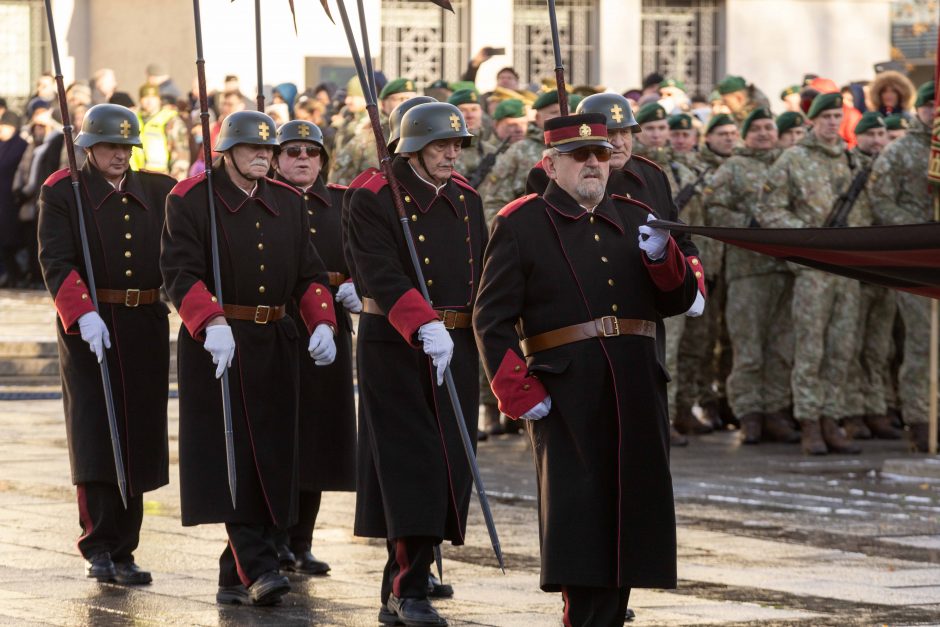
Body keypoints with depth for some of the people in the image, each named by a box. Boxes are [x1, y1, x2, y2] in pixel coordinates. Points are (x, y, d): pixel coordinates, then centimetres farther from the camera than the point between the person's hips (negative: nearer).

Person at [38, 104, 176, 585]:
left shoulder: (159, 191, 12)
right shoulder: (62, 192, 0)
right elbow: (55, 261, -10)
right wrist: (84, 313, -23)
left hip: (146, 328, 4)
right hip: (89, 327, -4)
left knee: (139, 436, 5)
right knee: (96, 436, -6)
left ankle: (123, 551, 13)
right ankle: (99, 548, 1)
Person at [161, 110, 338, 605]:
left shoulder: (288, 202, 13)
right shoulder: (191, 199, -4)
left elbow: (309, 273, 12)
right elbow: (181, 272, -14)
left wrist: (322, 324, -5)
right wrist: (213, 323, -28)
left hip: (275, 346, 6)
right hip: (218, 345, -6)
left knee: (269, 460, 5)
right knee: (233, 457, -10)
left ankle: (235, 580, 12)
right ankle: (257, 569, -13)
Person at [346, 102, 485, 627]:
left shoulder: (468, 200, 12)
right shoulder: (375, 200, -8)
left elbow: (485, 274, 16)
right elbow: (383, 275, -21)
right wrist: (425, 327, -33)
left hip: (457, 348, 6)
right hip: (395, 348, -6)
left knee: (448, 466, 4)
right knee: (411, 464, -9)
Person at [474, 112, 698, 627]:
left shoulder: (634, 219, 16)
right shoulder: (520, 223, 1)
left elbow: (679, 300, 12)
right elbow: (491, 318, -3)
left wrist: (661, 256, -8)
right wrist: (519, 393, -11)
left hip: (636, 391, 5)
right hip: (566, 393, -5)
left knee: (628, 514, 8)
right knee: (578, 518, -6)